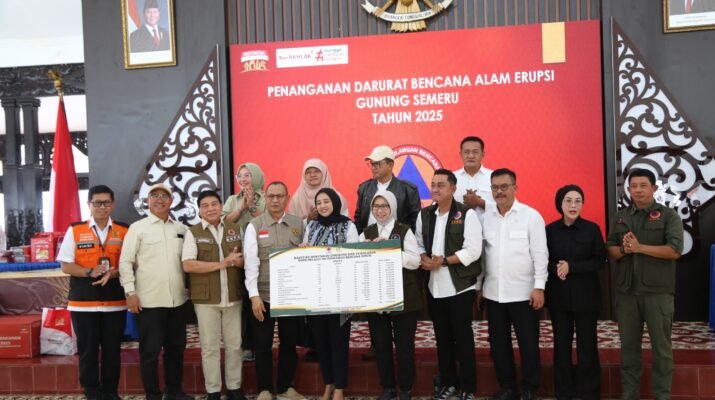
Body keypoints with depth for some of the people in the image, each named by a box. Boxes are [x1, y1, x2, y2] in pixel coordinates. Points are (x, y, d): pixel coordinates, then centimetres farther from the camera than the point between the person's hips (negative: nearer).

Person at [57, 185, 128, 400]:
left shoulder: (124, 232, 4)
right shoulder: (75, 230, 2)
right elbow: (66, 266, 1)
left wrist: (114, 273, -16)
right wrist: (89, 272, -16)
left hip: (115, 301, 1)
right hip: (83, 302, -1)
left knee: (112, 350, 9)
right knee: (87, 350, 7)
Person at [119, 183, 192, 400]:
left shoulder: (181, 229, 9)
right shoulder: (137, 227, -1)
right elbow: (125, 261, -4)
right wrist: (130, 292, -11)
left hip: (177, 299, 4)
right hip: (149, 300, -4)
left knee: (176, 348, 13)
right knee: (150, 351, 4)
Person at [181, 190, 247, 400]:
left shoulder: (236, 229, 8)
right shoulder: (193, 232, -1)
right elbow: (188, 265, -12)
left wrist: (237, 261, -14)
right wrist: (223, 263, -15)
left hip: (233, 297, 3)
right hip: (205, 298, -2)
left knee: (234, 344, 9)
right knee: (210, 346, 5)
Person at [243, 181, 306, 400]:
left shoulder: (298, 224, 4)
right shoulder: (254, 226, -2)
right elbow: (251, 262, -7)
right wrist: (254, 295, -13)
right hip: (263, 295, -2)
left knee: (289, 343, 12)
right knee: (263, 345, 6)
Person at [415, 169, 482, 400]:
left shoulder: (467, 214, -8)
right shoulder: (424, 215, 9)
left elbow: (473, 251, -15)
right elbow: (419, 244, 12)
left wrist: (443, 261, -19)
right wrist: (424, 259, -10)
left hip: (459, 286, -5)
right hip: (434, 287, 5)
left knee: (463, 338, 4)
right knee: (442, 338, 14)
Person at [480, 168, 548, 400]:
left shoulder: (531, 216, -5)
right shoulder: (485, 217, 5)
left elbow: (540, 254, -6)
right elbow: (480, 253, 9)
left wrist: (539, 287, -11)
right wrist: (479, 285, 9)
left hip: (523, 293, -4)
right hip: (493, 293, 4)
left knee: (528, 343, 5)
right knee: (498, 343, 12)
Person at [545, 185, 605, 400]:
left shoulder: (592, 229, -1)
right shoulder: (550, 230, 2)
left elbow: (600, 261, -5)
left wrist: (571, 267, -16)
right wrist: (556, 268, -17)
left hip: (585, 295, -1)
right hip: (558, 295, 1)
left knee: (587, 346, 3)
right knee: (561, 345, 8)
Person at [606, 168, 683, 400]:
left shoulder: (668, 216, -2)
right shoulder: (620, 217, 11)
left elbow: (675, 250, -13)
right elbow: (610, 250, 8)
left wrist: (639, 247, -16)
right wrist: (624, 249, -13)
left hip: (658, 292, -3)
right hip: (626, 291, 4)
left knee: (661, 346, 6)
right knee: (628, 345, 11)